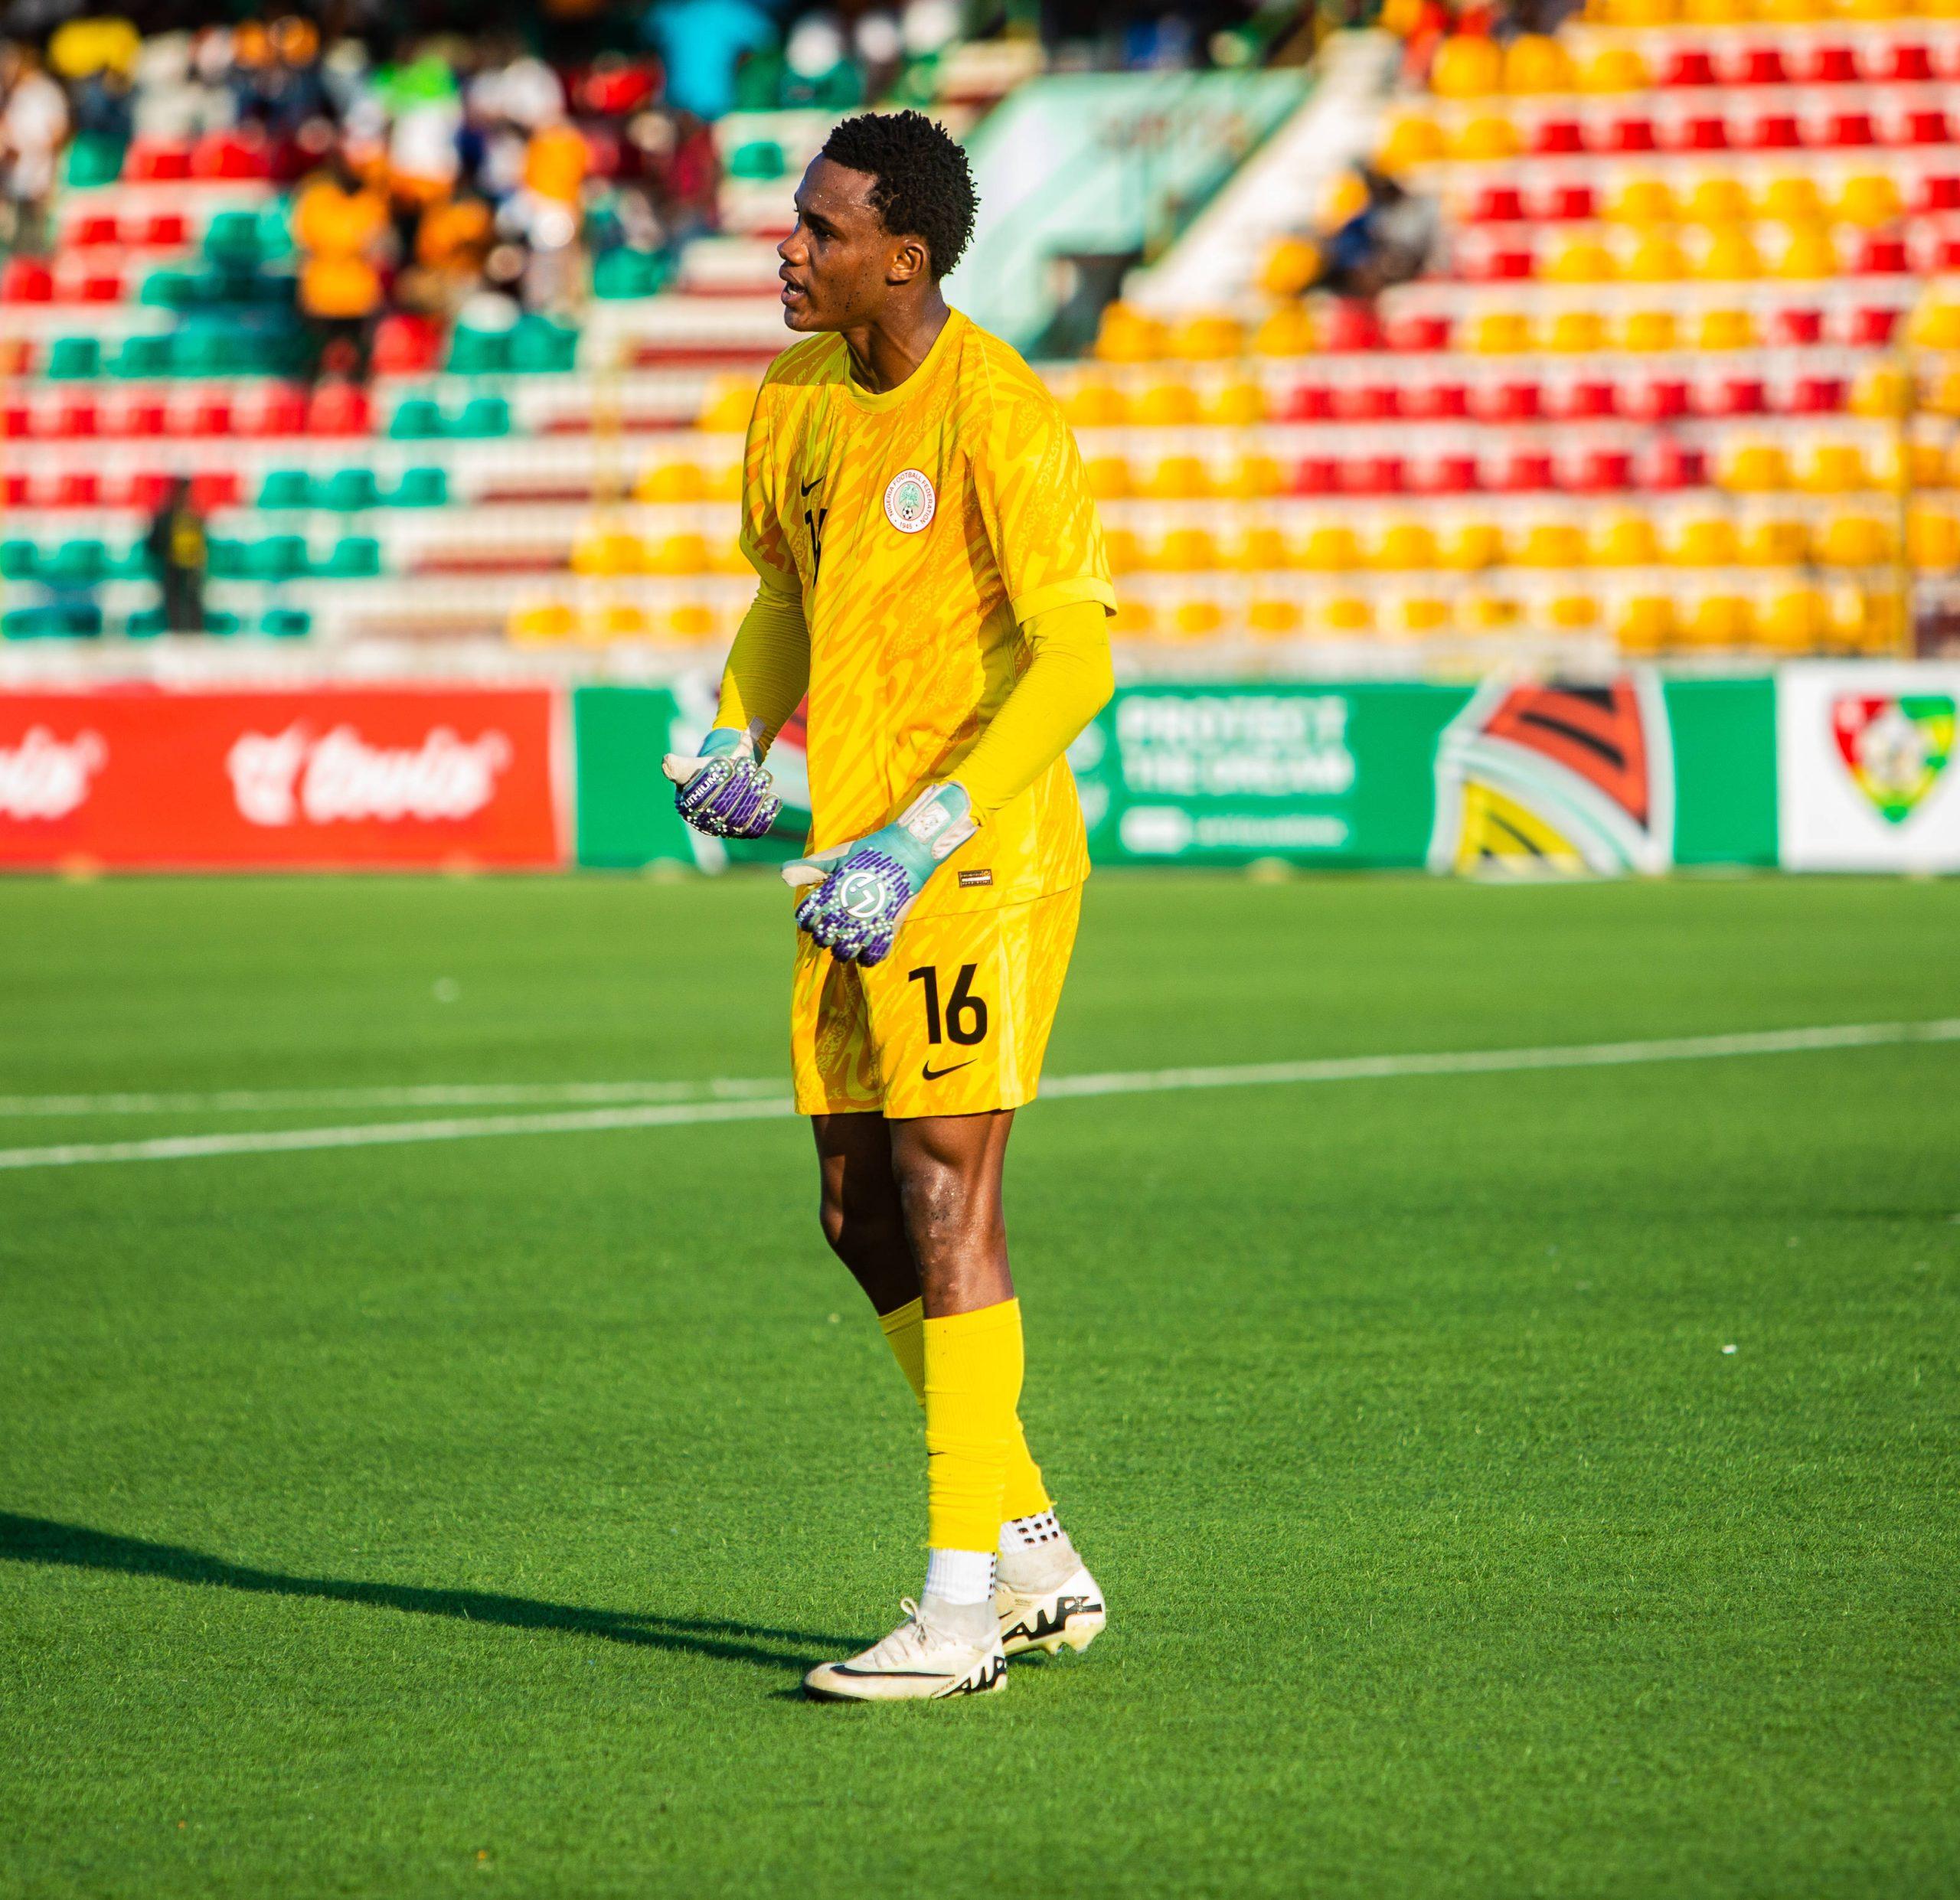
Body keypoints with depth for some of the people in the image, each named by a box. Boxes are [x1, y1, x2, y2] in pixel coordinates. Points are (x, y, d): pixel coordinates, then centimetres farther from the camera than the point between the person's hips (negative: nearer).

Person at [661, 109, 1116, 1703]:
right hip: (853, 859, 8)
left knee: (944, 1198, -10)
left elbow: (1078, 655, -19)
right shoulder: (799, 395, 9)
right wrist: (739, 742, 7)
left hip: (979, 855, -8)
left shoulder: (997, 414, -16)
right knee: (862, 1214, 9)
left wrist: (922, 839, -24)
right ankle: (1041, 1563, 21)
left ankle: (962, 1605, -5)